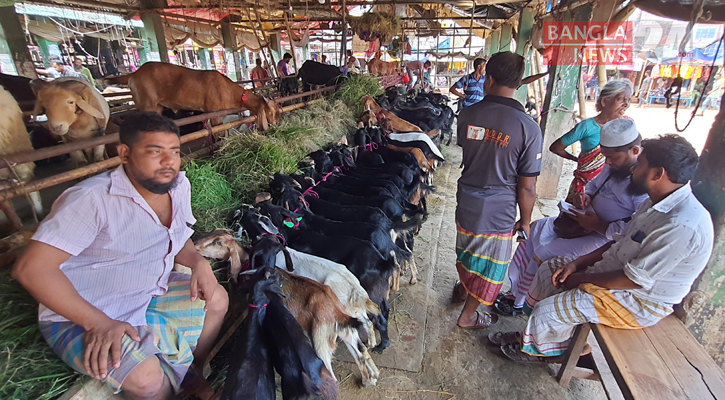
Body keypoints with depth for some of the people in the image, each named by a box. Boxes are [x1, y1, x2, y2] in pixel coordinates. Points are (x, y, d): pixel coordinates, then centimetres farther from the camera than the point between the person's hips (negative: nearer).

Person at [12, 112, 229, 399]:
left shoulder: (179, 185, -5)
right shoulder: (92, 199, -27)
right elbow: (31, 269, -27)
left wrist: (198, 262, -12)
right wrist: (99, 322, -28)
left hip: (149, 294, 7)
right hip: (82, 316, -7)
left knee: (217, 299, 4)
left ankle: (194, 377, 26)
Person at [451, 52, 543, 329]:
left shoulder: (467, 114, -8)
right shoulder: (528, 128, -19)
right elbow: (526, 187, -14)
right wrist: (525, 220, 1)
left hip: (466, 204, 4)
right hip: (498, 213, -4)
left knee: (467, 250, 29)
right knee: (488, 266, 18)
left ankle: (462, 289, 55)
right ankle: (468, 316, 37)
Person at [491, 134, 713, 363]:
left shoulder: (682, 225, -30)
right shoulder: (658, 203, 2)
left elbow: (635, 280, -27)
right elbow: (620, 242, 9)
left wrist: (582, 278, -15)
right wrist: (578, 263, -2)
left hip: (638, 303, -9)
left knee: (547, 311, -16)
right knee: (550, 269, 8)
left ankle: (538, 348, 19)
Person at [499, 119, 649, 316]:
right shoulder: (616, 164, 2)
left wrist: (598, 225, -25)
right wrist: (586, 196, 0)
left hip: (606, 238, -10)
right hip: (588, 219, 10)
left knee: (543, 253, -16)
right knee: (535, 229, 7)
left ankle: (520, 302, 8)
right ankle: (516, 289, 16)